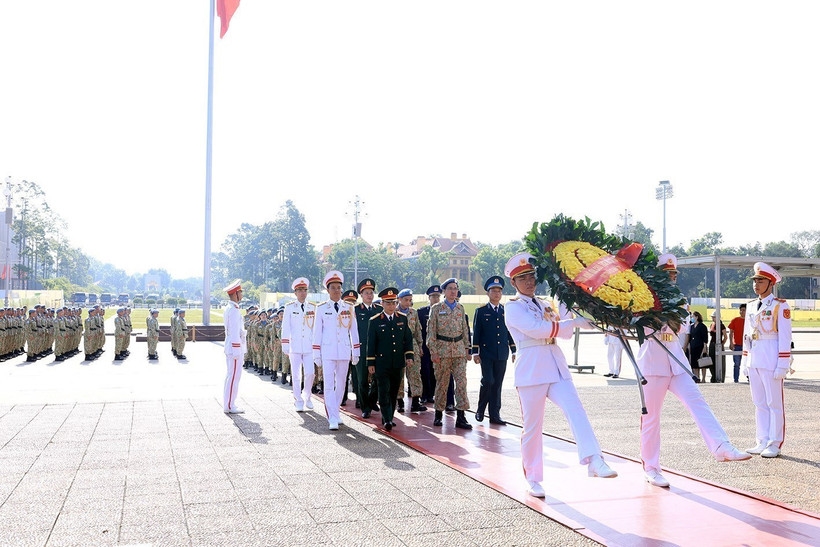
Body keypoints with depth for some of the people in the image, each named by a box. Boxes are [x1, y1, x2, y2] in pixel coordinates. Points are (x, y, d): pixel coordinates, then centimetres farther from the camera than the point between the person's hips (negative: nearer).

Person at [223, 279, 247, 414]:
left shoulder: (228, 308, 15)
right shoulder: (234, 310, -17)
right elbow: (235, 332, -21)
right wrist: (237, 351, -21)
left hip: (230, 348, 11)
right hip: (235, 347, -11)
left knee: (230, 376, 14)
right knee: (234, 377, -6)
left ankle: (228, 404, 20)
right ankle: (229, 406, -2)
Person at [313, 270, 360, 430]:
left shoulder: (349, 308, 6)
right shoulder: (322, 308, 1)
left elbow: (354, 331, 10)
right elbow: (317, 332, 2)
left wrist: (356, 352, 8)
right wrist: (316, 354, 0)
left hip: (344, 351, 3)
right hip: (327, 351, -3)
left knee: (341, 384, 10)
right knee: (329, 385, -8)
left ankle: (334, 413, 25)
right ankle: (333, 418, -10)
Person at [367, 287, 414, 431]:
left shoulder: (403, 318, 7)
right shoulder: (374, 321, -2)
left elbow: (408, 339, 12)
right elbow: (371, 343, -1)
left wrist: (409, 356, 3)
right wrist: (370, 363, -3)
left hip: (398, 363, 3)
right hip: (382, 363, -3)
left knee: (394, 392, 9)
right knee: (384, 391, -8)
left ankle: (389, 417, 20)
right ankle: (387, 420, -8)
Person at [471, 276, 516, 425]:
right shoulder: (481, 311, 3)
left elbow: (511, 333, 13)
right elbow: (476, 333, 0)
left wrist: (514, 351, 8)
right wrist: (475, 353, -5)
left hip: (502, 354, 3)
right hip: (486, 354, -3)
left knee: (497, 384, 4)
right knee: (487, 381, -10)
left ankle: (494, 415, 10)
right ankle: (480, 410, 10)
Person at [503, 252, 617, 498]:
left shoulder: (543, 304, 19)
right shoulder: (513, 308, -2)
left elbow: (564, 332, 18)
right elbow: (536, 328, -17)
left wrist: (567, 309, 5)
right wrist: (574, 322, -16)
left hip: (556, 368, 5)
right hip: (531, 371, -5)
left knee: (575, 410, -17)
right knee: (532, 427, 2)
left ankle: (593, 461, -28)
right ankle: (533, 479, 14)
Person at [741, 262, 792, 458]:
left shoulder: (780, 306, -6)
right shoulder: (751, 306, 13)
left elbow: (785, 337, -10)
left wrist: (782, 365, -14)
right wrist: (744, 361, 14)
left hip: (771, 360, -6)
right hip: (753, 360, 7)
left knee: (774, 403, 1)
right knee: (759, 403, 10)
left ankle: (775, 444, 7)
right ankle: (762, 442, 17)